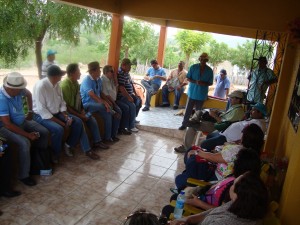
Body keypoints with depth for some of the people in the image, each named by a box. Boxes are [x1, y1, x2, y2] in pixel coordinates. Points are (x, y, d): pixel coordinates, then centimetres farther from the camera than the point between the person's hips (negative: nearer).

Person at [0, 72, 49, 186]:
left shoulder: (17, 89, -11)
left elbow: (28, 94, 15)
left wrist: (30, 111, 14)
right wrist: (28, 135, -27)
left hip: (22, 121, 8)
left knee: (44, 132, -2)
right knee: (25, 143, -30)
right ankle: (24, 176, -13)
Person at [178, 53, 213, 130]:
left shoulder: (209, 70, -1)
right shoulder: (193, 67, -3)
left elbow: (210, 83, 3)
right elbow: (188, 78, 1)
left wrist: (204, 83, -18)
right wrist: (195, 82, -18)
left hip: (202, 94, 1)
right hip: (192, 92, -1)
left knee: (198, 111, 10)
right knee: (188, 110, 1)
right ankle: (184, 124, 12)